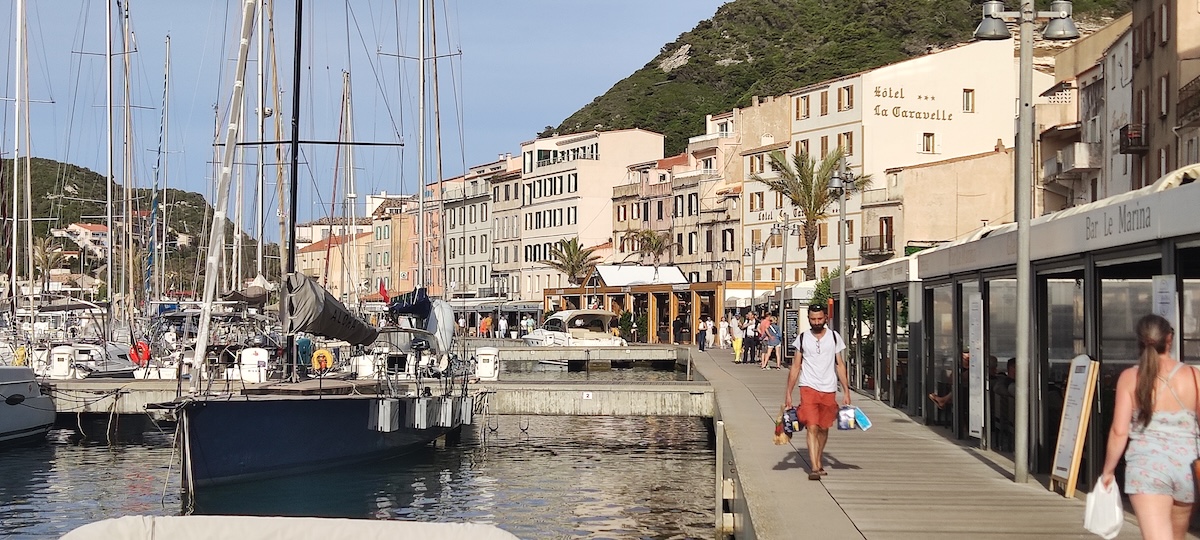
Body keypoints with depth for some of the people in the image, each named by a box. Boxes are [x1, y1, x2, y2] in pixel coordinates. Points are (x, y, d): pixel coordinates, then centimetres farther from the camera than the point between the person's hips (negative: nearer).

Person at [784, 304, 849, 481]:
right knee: (812, 427, -13)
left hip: (829, 390, 2)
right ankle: (814, 468, -16)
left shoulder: (834, 337, 6)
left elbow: (840, 365, 9)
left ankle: (818, 462, 26)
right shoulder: (802, 338, 3)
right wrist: (788, 393, 2)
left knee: (824, 428, 10)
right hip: (808, 388, -2)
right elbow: (795, 367, 6)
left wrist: (846, 391, 3)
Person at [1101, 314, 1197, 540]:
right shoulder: (1192, 376, 1)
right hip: (1186, 467, 3)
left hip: (1146, 465, -3)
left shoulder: (1130, 377, -2)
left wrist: (1108, 470, 8)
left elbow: (1119, 431, -4)